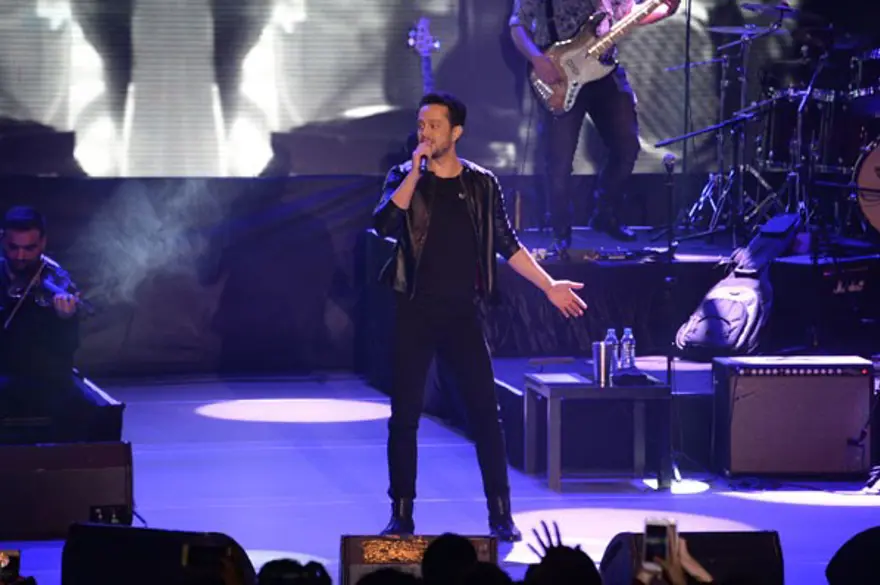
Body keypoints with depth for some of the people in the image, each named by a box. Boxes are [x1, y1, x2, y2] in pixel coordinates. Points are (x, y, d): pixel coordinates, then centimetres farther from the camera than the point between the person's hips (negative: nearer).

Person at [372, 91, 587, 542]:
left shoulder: (481, 184, 5)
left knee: (485, 413, -2)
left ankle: (500, 515, 4)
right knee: (405, 417, 0)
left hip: (462, 315, 1)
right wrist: (416, 172, -19)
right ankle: (402, 515, 9)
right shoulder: (404, 178, 1)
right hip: (414, 314, 0)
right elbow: (384, 224, -17)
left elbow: (507, 244, 11)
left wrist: (549, 287, 7)